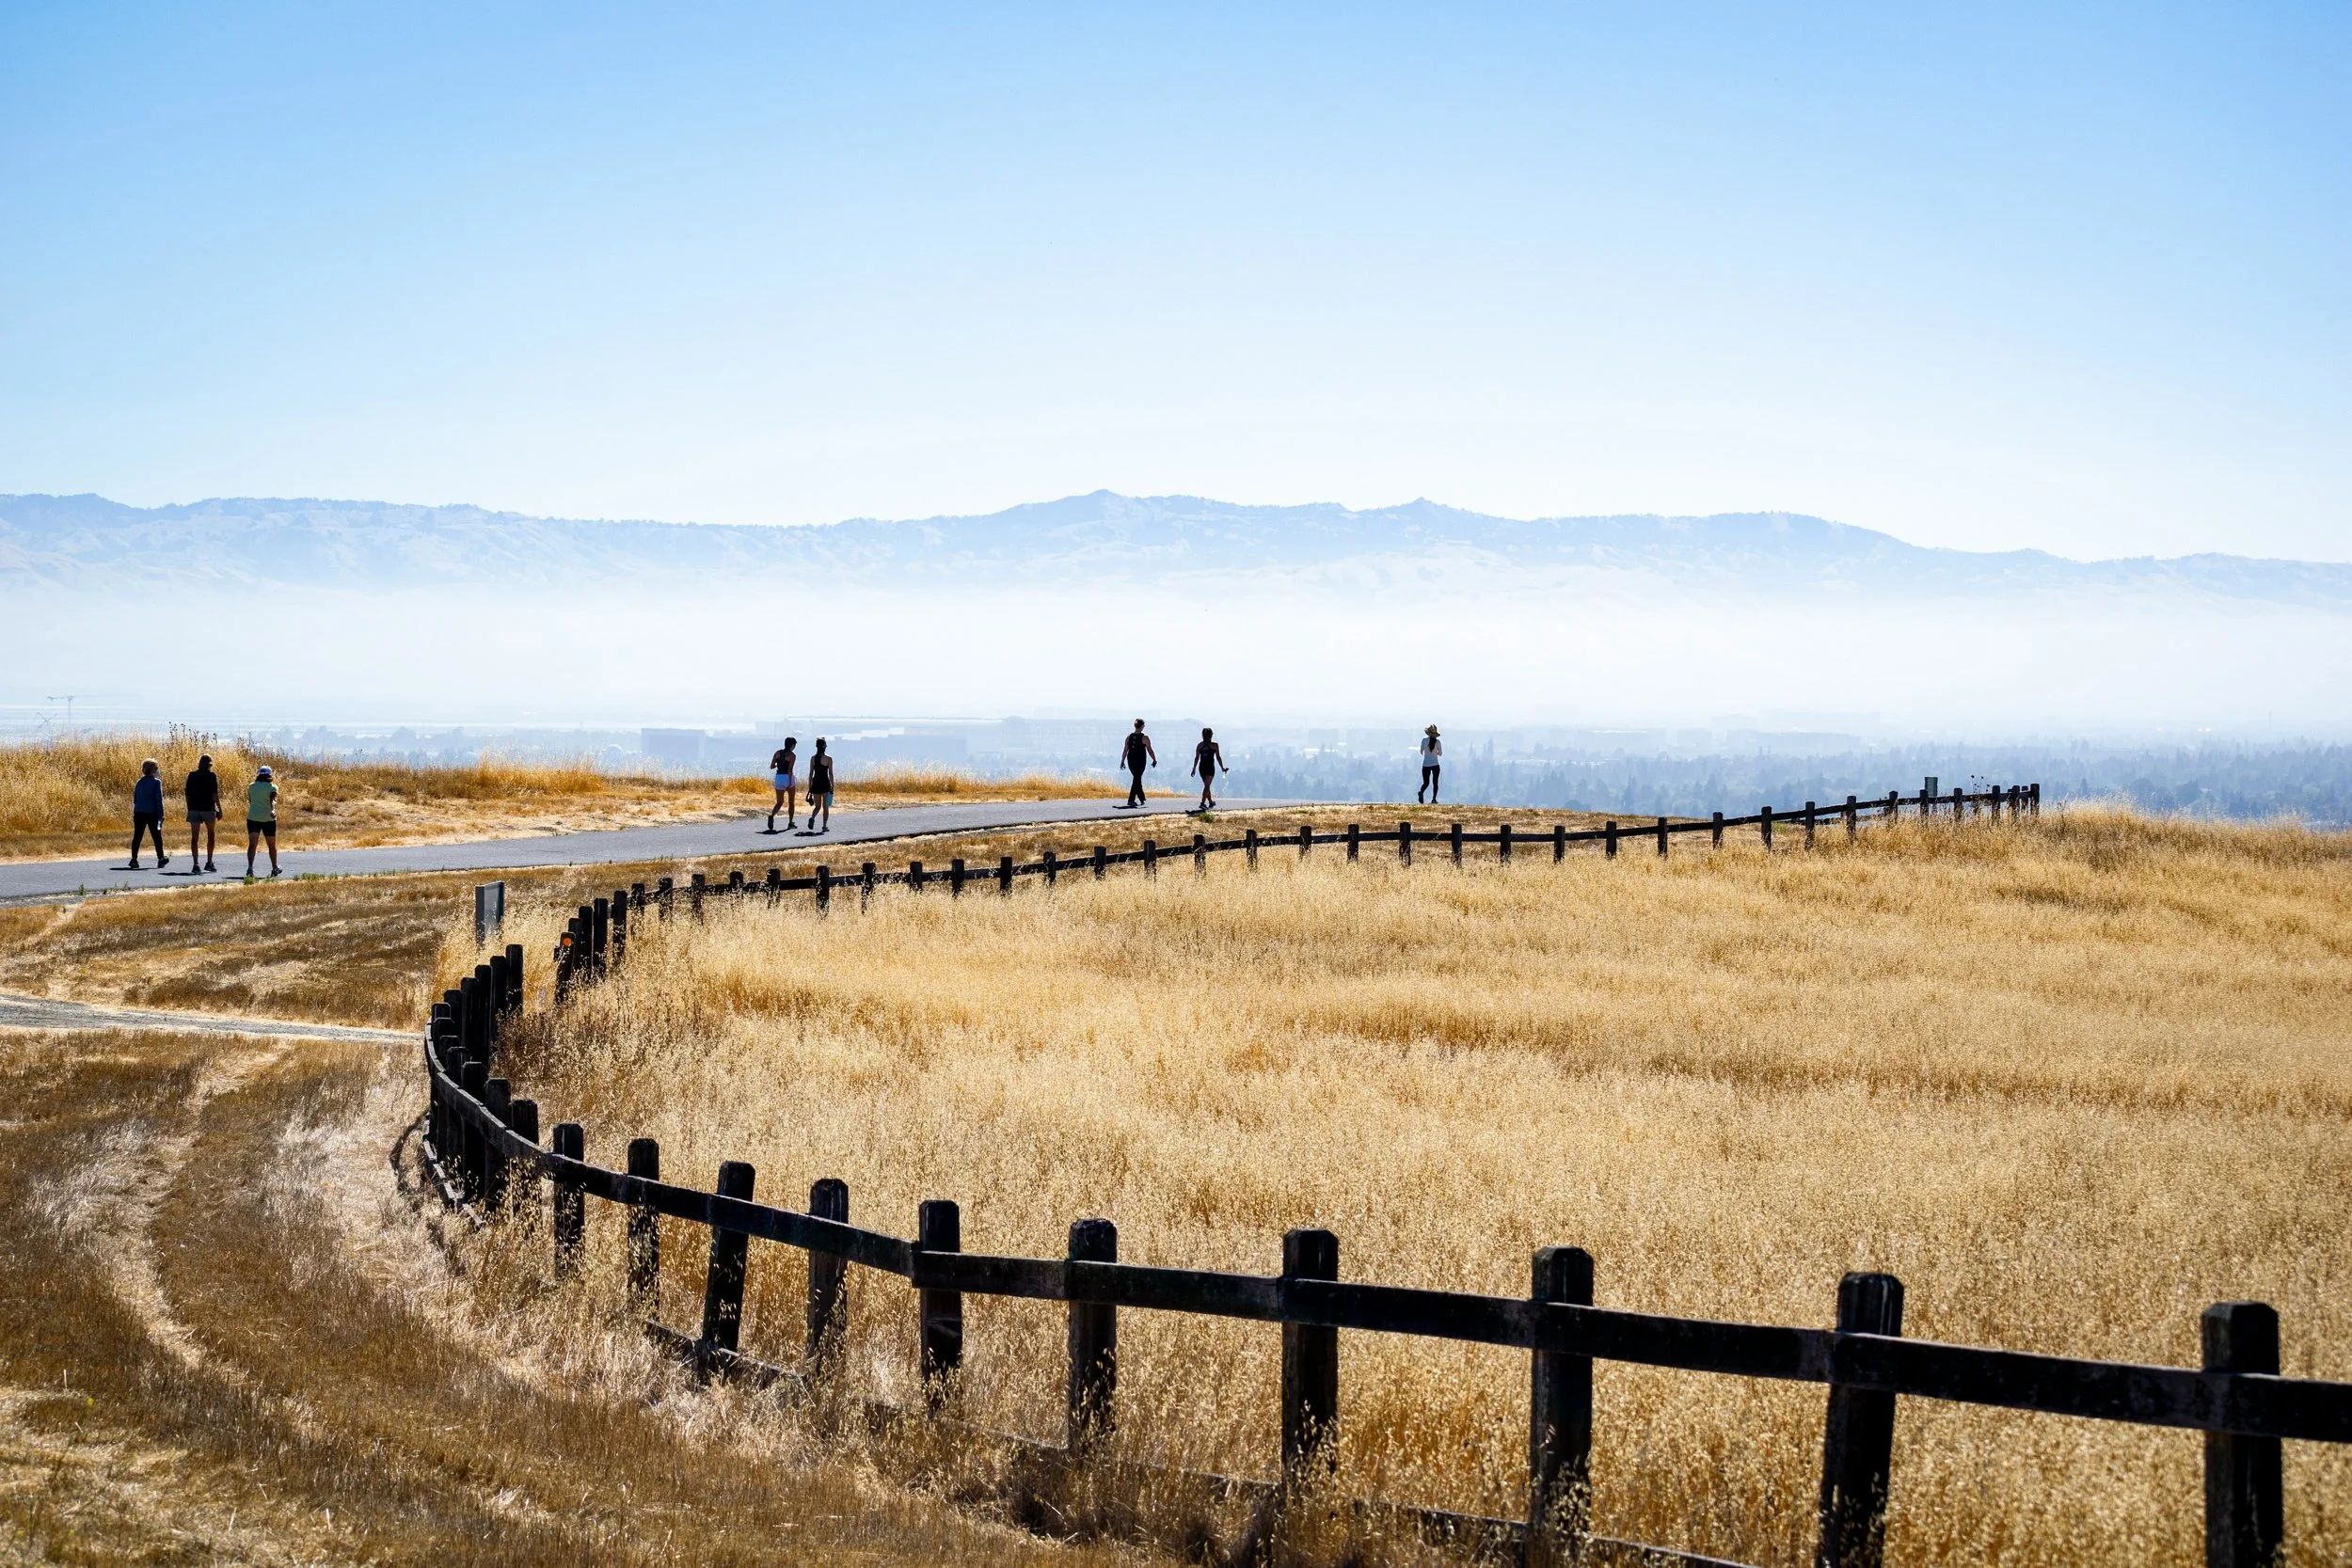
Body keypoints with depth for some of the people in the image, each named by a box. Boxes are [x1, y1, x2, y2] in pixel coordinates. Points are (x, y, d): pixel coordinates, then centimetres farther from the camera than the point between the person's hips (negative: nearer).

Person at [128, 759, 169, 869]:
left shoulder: (139, 782, 9)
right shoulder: (156, 782, -7)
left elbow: (135, 799, 13)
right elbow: (159, 799, -10)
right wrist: (161, 814, -7)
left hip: (139, 813, 4)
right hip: (152, 813, -4)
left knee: (137, 836, 2)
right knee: (157, 836, 8)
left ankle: (134, 858, -9)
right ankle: (160, 859, 15)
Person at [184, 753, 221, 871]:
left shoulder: (192, 776, 5)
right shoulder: (211, 776, -5)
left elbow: (187, 794, 5)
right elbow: (215, 794, -9)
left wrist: (189, 809, 13)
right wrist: (219, 809, -3)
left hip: (194, 809, 2)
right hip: (208, 808, -2)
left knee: (194, 837, 2)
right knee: (210, 835, 14)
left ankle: (195, 864, -6)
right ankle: (209, 862, 12)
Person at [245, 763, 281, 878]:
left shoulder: (251, 786, 9)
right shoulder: (272, 787, -3)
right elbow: (273, 800, -20)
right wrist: (273, 810, -35)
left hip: (252, 817, 2)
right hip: (268, 819, -2)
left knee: (252, 844, -6)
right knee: (272, 845, 15)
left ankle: (250, 867, -26)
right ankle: (274, 868, 28)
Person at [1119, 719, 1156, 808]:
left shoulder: (1129, 737, 4)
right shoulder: (1144, 738, -8)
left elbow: (1125, 751, 4)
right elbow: (1150, 750, -6)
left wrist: (1122, 761, 9)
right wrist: (1154, 760, 5)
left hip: (1131, 760, 5)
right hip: (1140, 761, -5)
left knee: (1137, 779, 18)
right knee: (1137, 780, -3)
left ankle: (1142, 798, 26)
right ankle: (1131, 800, -12)